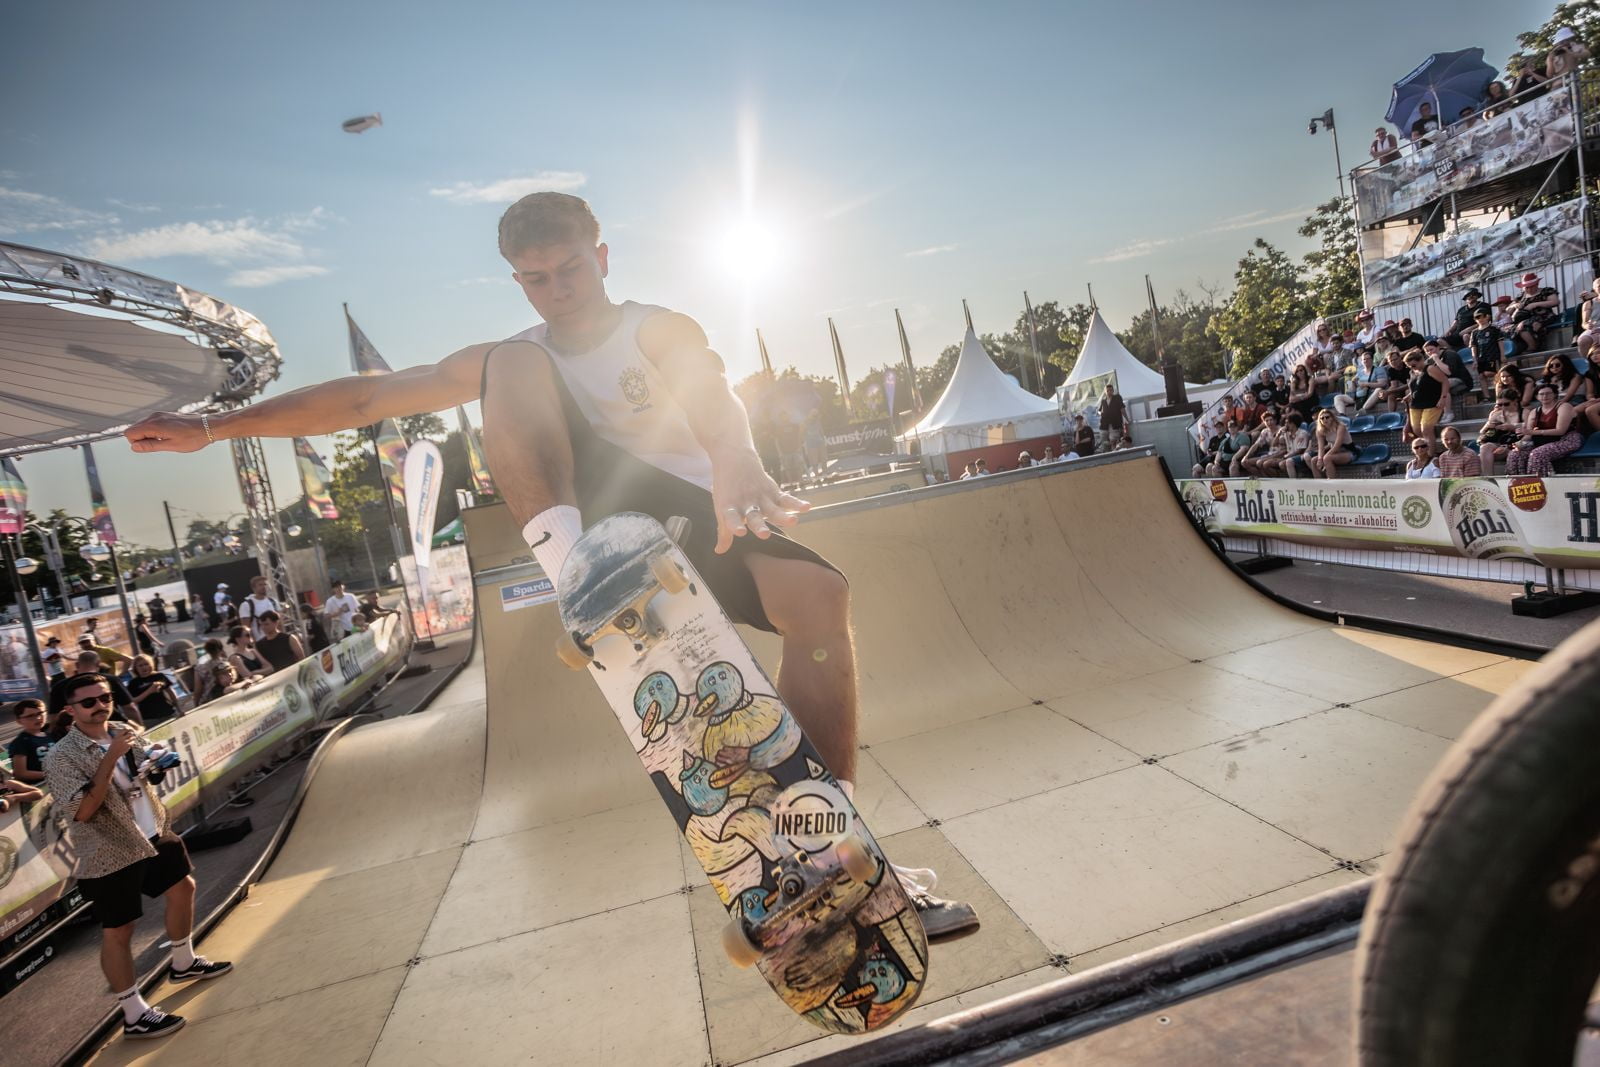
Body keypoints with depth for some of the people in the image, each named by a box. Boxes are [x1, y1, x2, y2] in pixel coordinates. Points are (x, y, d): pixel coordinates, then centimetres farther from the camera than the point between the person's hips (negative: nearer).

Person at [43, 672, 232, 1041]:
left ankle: (184, 964, 43)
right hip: (109, 855, -8)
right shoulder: (62, 757, -18)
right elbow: (83, 811, -28)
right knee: (118, 931, 2)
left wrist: (157, 763, -8)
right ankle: (134, 1015, 13)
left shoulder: (126, 734, 2)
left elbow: (151, 776, 16)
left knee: (182, 888, 21)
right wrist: (110, 759, -32)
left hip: (154, 836, 8)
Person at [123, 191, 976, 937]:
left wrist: (736, 468, -48)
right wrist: (210, 427, 0)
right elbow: (366, 396, 6)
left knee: (821, 593, -29)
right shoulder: (511, 356, 10)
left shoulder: (657, 329, 1)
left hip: (691, 514, -1)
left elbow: (712, 399, -24)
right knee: (514, 364, -16)